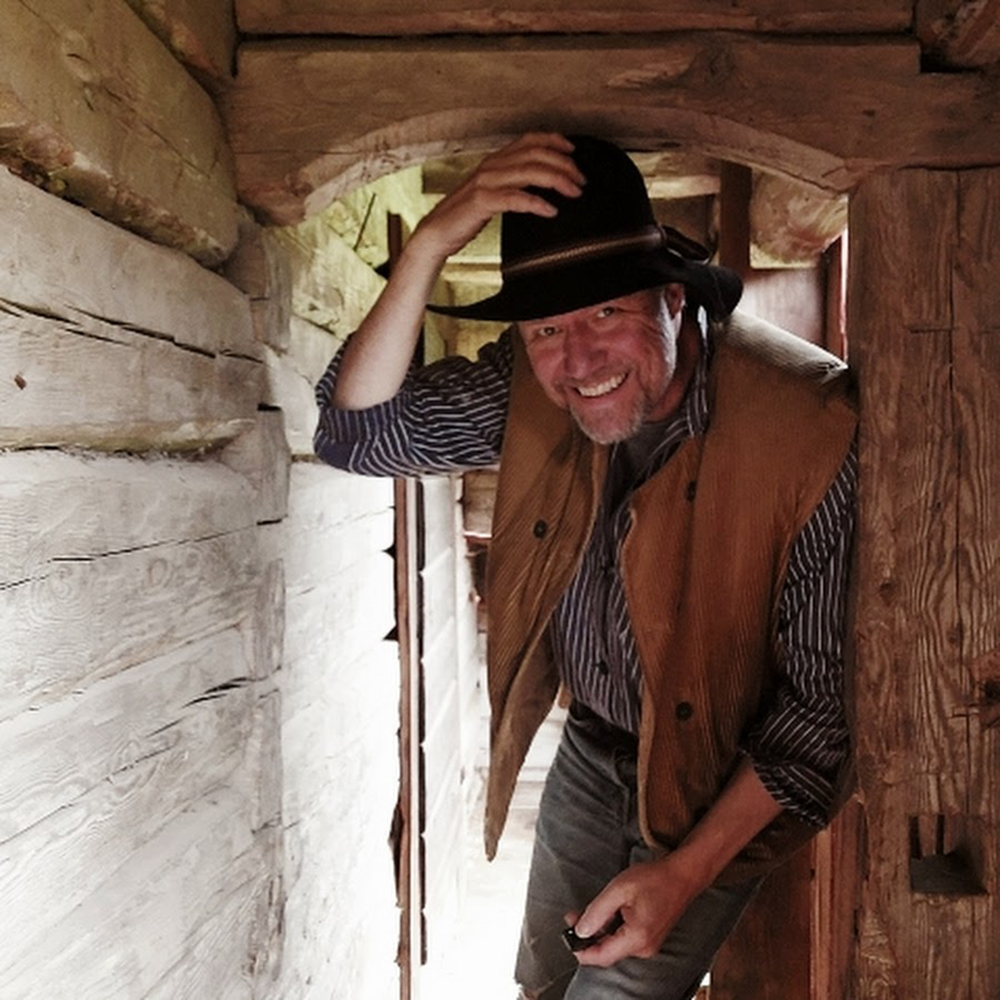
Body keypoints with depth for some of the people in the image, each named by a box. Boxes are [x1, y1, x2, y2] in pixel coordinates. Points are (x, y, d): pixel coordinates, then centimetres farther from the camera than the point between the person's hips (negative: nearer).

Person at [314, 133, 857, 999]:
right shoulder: (530, 385, -15)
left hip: (725, 784, -4)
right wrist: (431, 243, -32)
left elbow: (825, 695, -23)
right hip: (591, 750, 5)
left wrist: (687, 870, -26)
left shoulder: (810, 428, -30)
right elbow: (357, 432, -19)